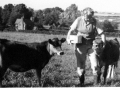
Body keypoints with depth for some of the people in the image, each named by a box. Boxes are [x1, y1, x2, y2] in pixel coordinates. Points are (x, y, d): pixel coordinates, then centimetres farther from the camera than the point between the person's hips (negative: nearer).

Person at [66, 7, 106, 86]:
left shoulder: (94, 21, -10)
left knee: (95, 65, -8)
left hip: (92, 45, -1)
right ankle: (82, 83, 20)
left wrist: (104, 42, -25)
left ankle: (96, 83, 6)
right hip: (81, 45, 1)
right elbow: (71, 30, 4)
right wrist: (68, 38, -12)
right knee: (80, 65, 5)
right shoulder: (78, 20, -7)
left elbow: (101, 33, -9)